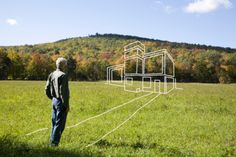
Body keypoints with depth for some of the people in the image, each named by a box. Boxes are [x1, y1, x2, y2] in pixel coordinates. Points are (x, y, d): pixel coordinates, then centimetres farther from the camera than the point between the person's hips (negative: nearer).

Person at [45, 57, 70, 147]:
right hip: (61, 102, -8)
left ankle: (52, 141, 24)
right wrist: (67, 105, -16)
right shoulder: (63, 76, -17)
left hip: (54, 100, 8)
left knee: (54, 122, 16)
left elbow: (47, 90, 12)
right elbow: (63, 91, -21)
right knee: (60, 123, 0)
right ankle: (54, 142, 4)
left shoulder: (51, 75, 8)